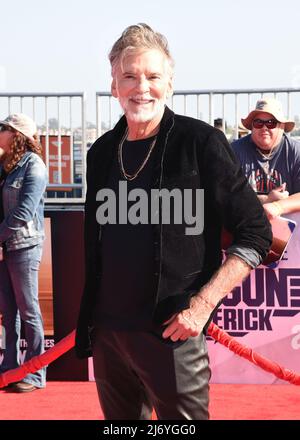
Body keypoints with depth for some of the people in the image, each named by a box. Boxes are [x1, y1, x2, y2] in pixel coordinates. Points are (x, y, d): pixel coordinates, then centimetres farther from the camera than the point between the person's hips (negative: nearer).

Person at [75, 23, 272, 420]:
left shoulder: (200, 142, -8)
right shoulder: (102, 152, 8)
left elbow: (256, 234, -7)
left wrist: (203, 304, -15)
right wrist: (88, 321, 13)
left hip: (171, 334, -5)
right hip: (107, 333, 5)